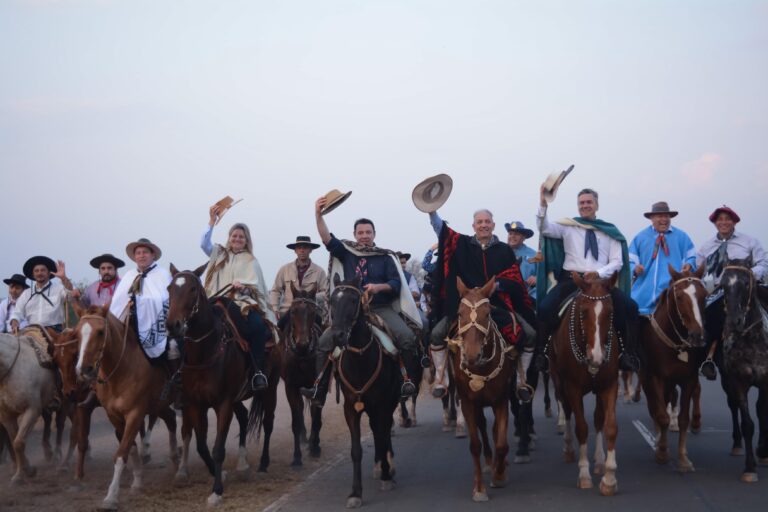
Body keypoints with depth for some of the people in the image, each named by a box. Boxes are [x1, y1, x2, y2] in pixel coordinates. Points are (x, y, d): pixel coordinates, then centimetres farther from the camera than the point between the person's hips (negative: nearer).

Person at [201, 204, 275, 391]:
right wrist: (212, 221, -4)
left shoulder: (251, 261, 16)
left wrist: (243, 285, -19)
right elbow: (204, 244, 4)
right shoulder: (219, 254, 21)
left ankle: (259, 371, -27)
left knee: (258, 326, -30)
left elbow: (255, 284, 4)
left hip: (244, 302, -2)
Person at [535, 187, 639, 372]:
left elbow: (617, 262, 7)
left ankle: (628, 353, -11)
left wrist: (599, 273, -13)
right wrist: (543, 205, -23)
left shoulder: (610, 231, 14)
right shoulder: (568, 227, 12)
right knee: (546, 308, -24)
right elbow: (545, 228, -6)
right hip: (571, 279, -1)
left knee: (630, 307, -20)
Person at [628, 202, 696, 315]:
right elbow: (631, 261, 10)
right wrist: (635, 269, -12)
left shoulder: (682, 237, 9)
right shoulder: (640, 237, 9)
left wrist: (689, 264, -10)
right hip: (645, 293, 1)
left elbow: (691, 257, 12)